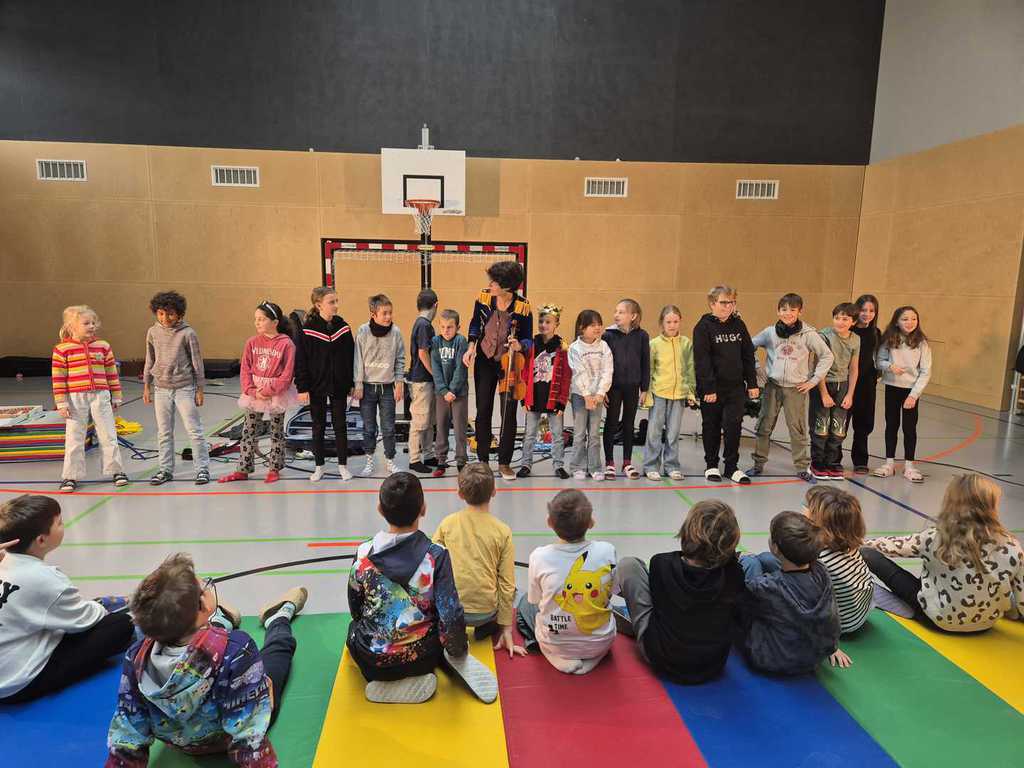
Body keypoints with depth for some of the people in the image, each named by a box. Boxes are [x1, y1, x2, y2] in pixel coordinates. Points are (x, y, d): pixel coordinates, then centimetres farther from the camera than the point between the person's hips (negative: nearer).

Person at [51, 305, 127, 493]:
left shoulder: (103, 346, 5)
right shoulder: (62, 349, -3)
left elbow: (112, 373, 9)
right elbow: (58, 378, -3)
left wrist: (116, 397, 10)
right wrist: (61, 403, -6)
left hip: (101, 396, 2)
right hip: (76, 399, -2)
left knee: (108, 435, 6)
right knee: (74, 439, 6)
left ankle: (116, 470, 16)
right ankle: (71, 476, 16)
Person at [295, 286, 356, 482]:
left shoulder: (343, 327, -1)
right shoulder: (308, 329, -10)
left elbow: (351, 357, 3)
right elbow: (301, 361, -8)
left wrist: (352, 384, 3)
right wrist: (302, 388, -10)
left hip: (339, 386, 2)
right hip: (316, 386, -2)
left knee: (340, 425, 9)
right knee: (318, 427, 10)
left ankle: (343, 464, 21)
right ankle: (320, 465, 23)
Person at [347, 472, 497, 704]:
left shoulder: (363, 554, -16)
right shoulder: (436, 555, -20)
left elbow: (355, 611, -1)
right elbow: (451, 617, -20)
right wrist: (458, 651, 1)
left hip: (374, 660, 0)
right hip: (422, 657, 1)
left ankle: (386, 682, 7)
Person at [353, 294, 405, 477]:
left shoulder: (395, 332, -4)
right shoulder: (363, 331, -6)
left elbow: (400, 359, 3)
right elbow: (358, 359, -2)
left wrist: (399, 383, -1)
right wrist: (358, 385, -4)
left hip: (387, 386, 1)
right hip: (367, 386, 0)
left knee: (389, 427, 4)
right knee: (369, 427, 7)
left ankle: (389, 460, 18)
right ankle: (369, 460, 21)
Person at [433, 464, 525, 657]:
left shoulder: (447, 523, -5)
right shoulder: (503, 531, -8)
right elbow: (507, 584, -4)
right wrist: (506, 630, 4)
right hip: (485, 612, -2)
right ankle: (487, 627, 11)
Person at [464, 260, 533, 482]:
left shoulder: (523, 306, -17)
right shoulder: (483, 298, -10)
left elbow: (528, 339, -6)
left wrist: (519, 346, -28)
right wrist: (471, 346, -6)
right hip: (485, 360, 2)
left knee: (508, 413, -1)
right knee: (483, 411, 6)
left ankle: (504, 462, 15)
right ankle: (483, 459, 20)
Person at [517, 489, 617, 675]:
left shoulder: (539, 556, -22)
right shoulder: (607, 551, -19)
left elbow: (535, 601, -6)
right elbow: (609, 595, -3)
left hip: (555, 644, -3)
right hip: (602, 643, 4)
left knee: (525, 603, 27)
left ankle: (561, 658, 8)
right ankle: (591, 657, 16)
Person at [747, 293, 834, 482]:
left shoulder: (808, 334, -5)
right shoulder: (770, 332, 0)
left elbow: (827, 356, 0)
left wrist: (814, 380, -3)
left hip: (796, 388, -2)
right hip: (772, 385, 2)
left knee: (798, 428, 1)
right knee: (764, 426, 7)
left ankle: (802, 467, 13)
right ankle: (759, 463, 19)